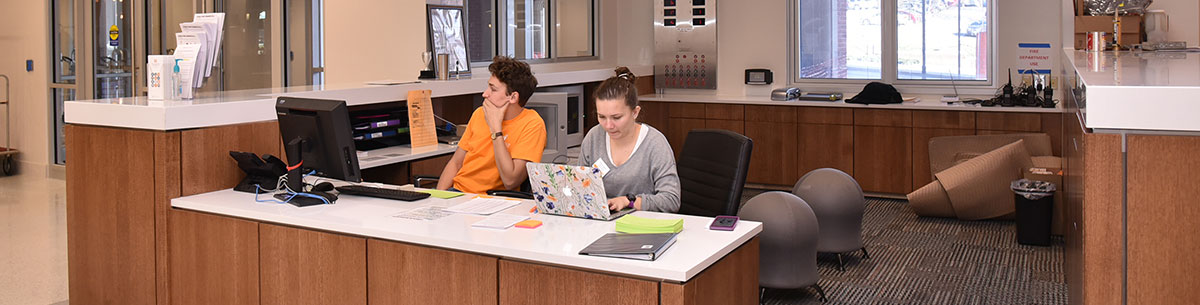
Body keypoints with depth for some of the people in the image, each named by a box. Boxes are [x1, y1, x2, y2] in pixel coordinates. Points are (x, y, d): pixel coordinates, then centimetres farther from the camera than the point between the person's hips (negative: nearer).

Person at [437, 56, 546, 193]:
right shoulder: (480, 113, 9)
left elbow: (510, 182, -19)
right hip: (456, 191, 6)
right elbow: (455, 163, 14)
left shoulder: (532, 125, -11)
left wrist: (495, 127, -16)